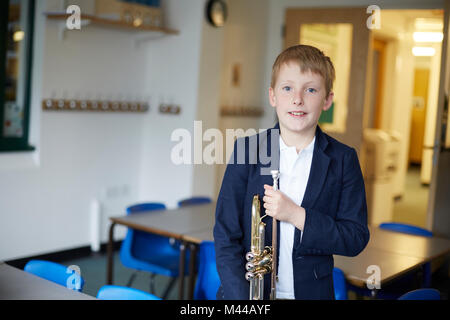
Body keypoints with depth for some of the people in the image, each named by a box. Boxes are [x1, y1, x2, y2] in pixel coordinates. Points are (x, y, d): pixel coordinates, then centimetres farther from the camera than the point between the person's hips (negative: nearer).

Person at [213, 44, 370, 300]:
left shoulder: (343, 159, -5)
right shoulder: (246, 150, -7)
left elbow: (356, 239, -8)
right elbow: (226, 236, -9)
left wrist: (296, 215, -20)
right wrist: (240, 295, -19)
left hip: (312, 291, 1)